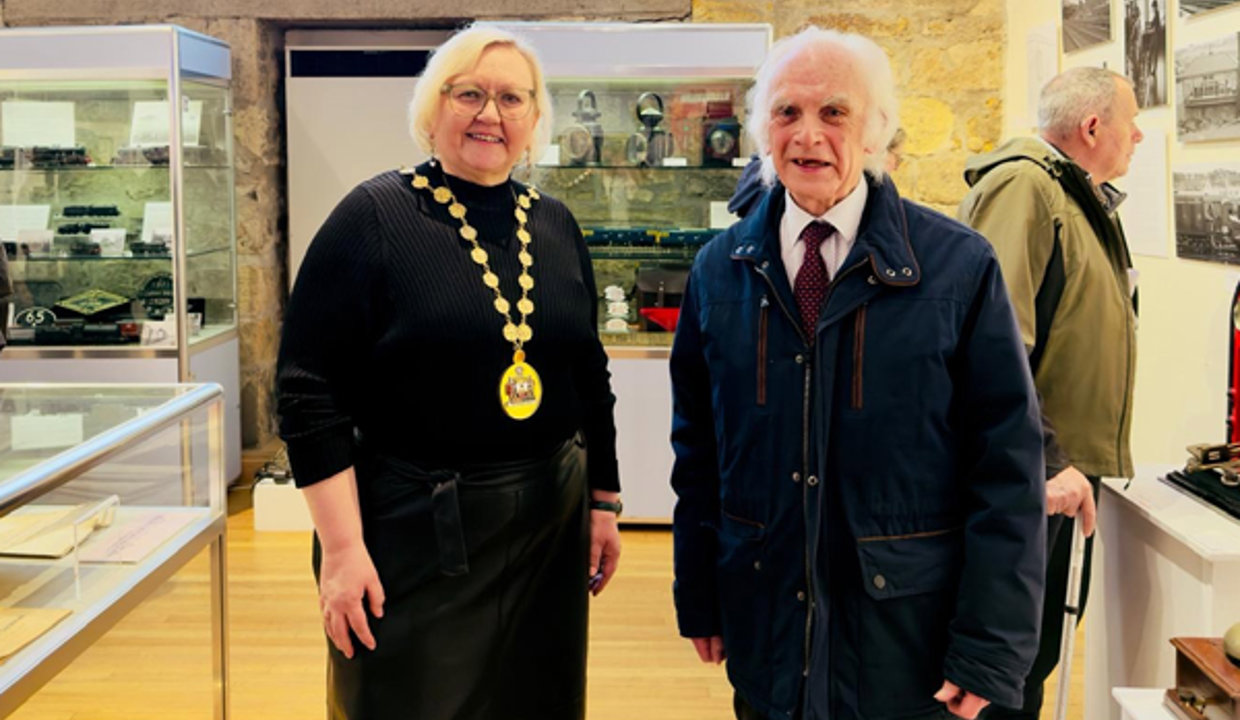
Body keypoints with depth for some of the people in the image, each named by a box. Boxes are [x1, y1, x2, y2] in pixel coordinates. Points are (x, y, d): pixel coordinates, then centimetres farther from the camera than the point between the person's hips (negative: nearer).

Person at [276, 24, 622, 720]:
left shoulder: (556, 226, 7)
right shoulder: (374, 217, -8)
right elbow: (311, 394, -11)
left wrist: (604, 503, 13)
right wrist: (341, 547, -16)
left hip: (549, 528, 5)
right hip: (412, 533, -4)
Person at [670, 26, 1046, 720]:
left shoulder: (960, 266, -9)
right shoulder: (720, 269, 2)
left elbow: (1008, 466, -9)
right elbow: (697, 446, 7)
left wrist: (989, 653, -11)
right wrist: (699, 601, 6)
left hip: (909, 642, -2)